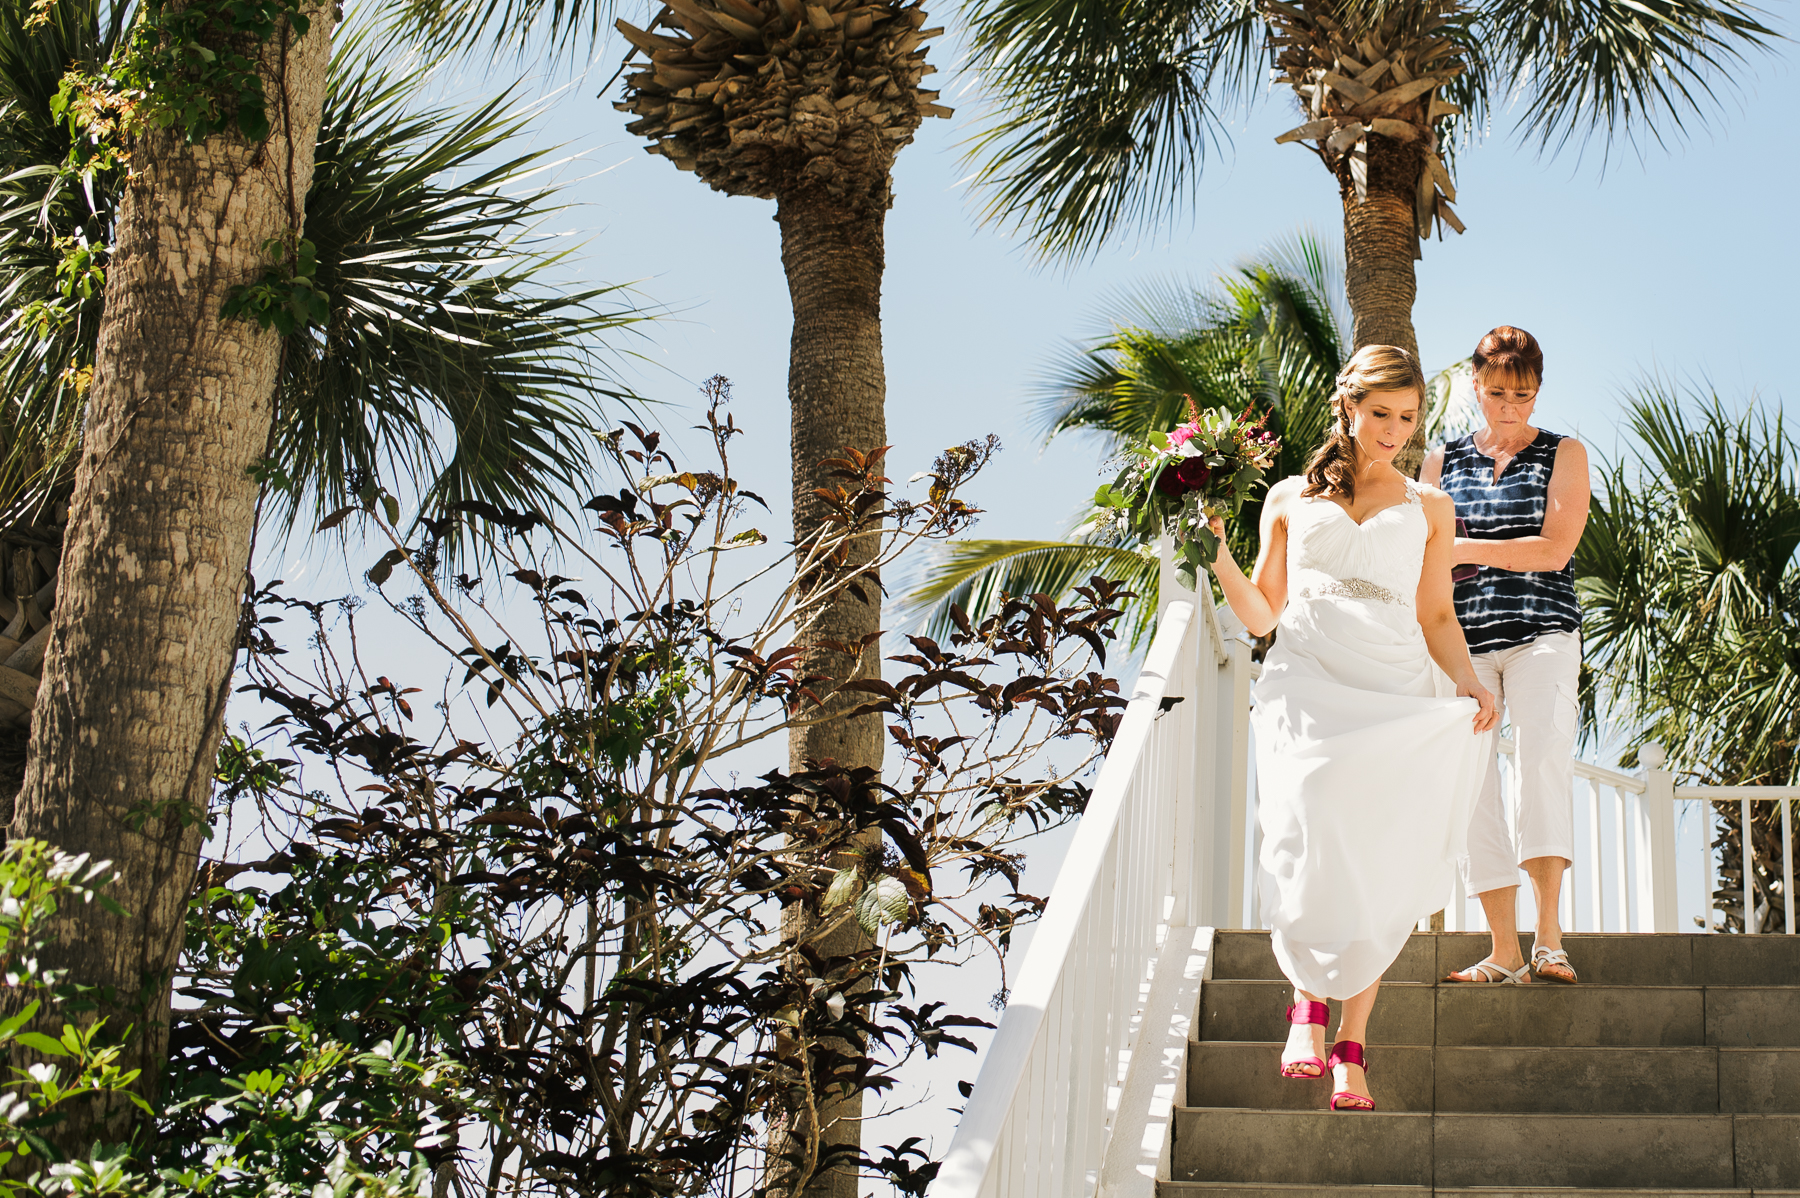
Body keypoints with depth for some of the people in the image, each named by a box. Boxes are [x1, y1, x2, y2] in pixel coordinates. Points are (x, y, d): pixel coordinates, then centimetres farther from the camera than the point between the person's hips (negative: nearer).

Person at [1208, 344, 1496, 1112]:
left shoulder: (1428, 508, 20)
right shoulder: (1290, 499, 18)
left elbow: (1437, 618, 17)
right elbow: (1261, 615, 15)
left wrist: (1468, 684, -1)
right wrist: (1217, 554, 0)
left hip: (1395, 697, 1)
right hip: (1307, 687, -1)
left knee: (1378, 875, -8)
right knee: (1310, 852, -23)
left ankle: (1352, 1046, 1)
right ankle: (1308, 997, -1)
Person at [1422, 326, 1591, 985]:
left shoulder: (1564, 454, 10)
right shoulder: (1442, 461, 17)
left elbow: (1554, 550, -2)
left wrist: (1463, 548, -3)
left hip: (1541, 633, -2)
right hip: (1461, 639, 3)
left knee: (1542, 752, -24)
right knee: (1469, 780, -9)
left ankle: (1548, 934, -26)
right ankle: (1504, 950, -8)